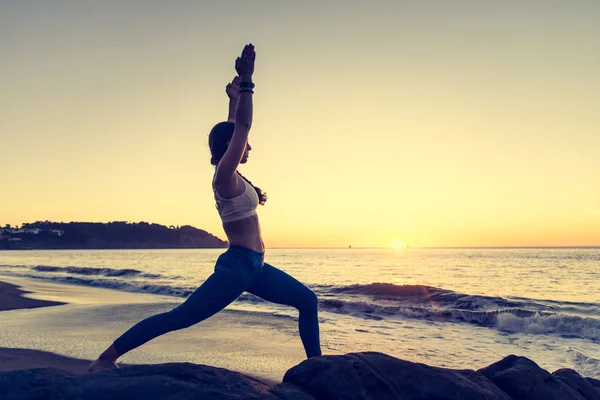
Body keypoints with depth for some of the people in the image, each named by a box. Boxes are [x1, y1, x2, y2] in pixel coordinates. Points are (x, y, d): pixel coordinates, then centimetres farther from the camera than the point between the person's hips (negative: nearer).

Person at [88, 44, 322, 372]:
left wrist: (235, 97, 30)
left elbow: (235, 128, 25)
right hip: (237, 265, -10)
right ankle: (107, 357, -1)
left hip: (255, 267, 10)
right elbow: (243, 126, -19)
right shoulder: (224, 176, -11)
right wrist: (247, 82, -18)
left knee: (308, 301, 11)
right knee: (178, 318, -9)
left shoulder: (231, 176, 13)